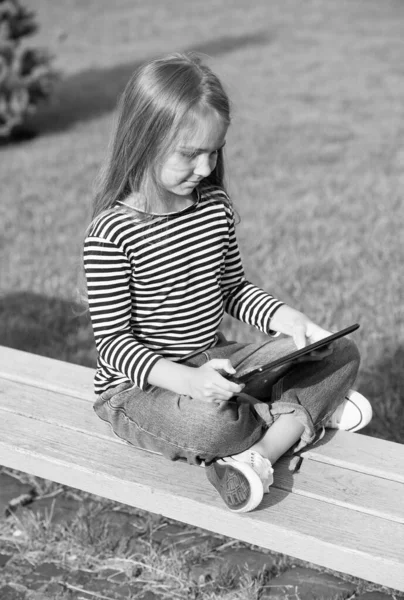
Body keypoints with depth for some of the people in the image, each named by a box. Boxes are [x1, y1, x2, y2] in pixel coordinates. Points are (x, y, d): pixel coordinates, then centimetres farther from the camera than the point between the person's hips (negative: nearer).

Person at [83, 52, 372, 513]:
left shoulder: (215, 205, 0)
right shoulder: (112, 233, -20)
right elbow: (112, 341, -19)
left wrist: (286, 317, -8)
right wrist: (184, 379, -35)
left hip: (212, 363, 7)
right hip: (138, 387, -7)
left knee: (341, 354, -1)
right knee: (206, 421, -40)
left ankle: (258, 452, -18)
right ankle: (308, 412, -11)